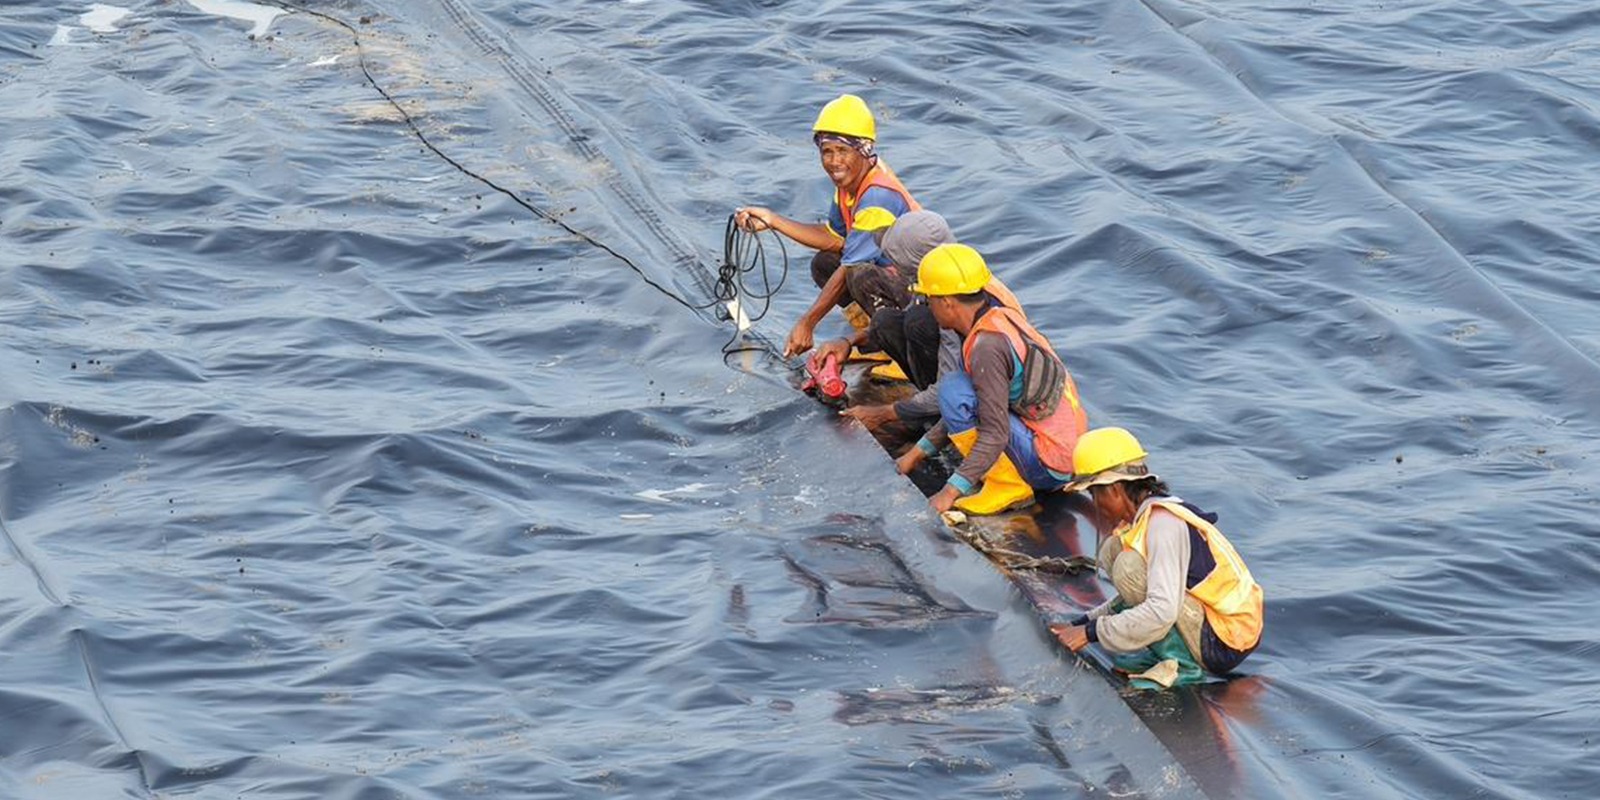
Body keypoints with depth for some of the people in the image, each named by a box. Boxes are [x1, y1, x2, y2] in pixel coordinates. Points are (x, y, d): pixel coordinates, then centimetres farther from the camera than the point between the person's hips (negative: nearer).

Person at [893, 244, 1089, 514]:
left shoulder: (987, 346, -21)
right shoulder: (1001, 318, 8)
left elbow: (995, 434, -24)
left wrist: (950, 492, -24)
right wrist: (918, 452, 19)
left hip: (1049, 465, -10)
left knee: (954, 390, -17)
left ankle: (1009, 487, -12)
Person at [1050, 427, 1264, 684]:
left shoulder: (1163, 523, -21)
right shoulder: (1146, 516, 7)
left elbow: (1162, 610, -31)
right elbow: (1137, 595, 19)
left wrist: (1092, 632, -23)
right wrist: (1081, 623, 10)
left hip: (1225, 647, -10)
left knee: (1129, 567, -21)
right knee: (1113, 550, 8)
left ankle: (1180, 663, -11)